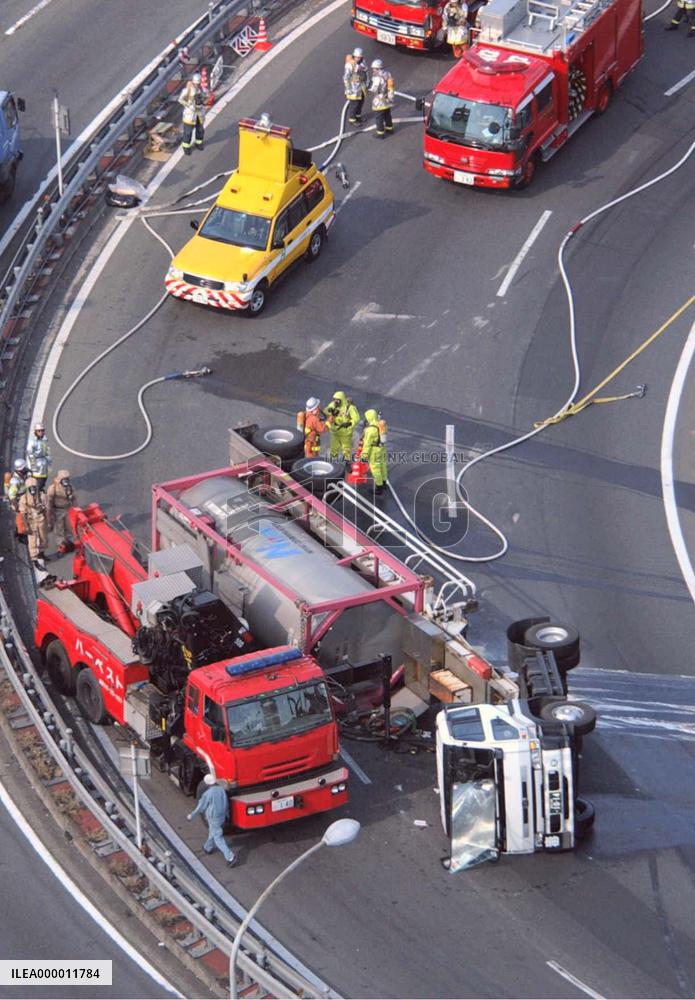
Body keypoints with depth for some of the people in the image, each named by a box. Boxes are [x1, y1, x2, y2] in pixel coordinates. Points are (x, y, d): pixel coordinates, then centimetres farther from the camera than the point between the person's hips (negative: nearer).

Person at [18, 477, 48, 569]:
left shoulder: (41, 496, -9)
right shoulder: (24, 498, -17)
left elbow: (44, 509, 1)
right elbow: (24, 513, -13)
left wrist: (47, 521, 7)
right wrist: (27, 526, -15)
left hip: (41, 521, 3)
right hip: (31, 522, -3)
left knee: (42, 538, 19)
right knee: (33, 541, 0)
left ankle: (41, 552, 45)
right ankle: (35, 560, 8)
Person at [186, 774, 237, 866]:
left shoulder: (207, 794, -23)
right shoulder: (222, 790, -4)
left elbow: (201, 807, -12)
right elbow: (226, 804, 6)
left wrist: (192, 815, 4)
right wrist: (226, 815, 22)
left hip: (213, 818, -7)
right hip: (222, 816, 7)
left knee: (218, 838, -2)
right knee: (212, 832, 29)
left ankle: (230, 857, -8)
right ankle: (208, 848, 51)